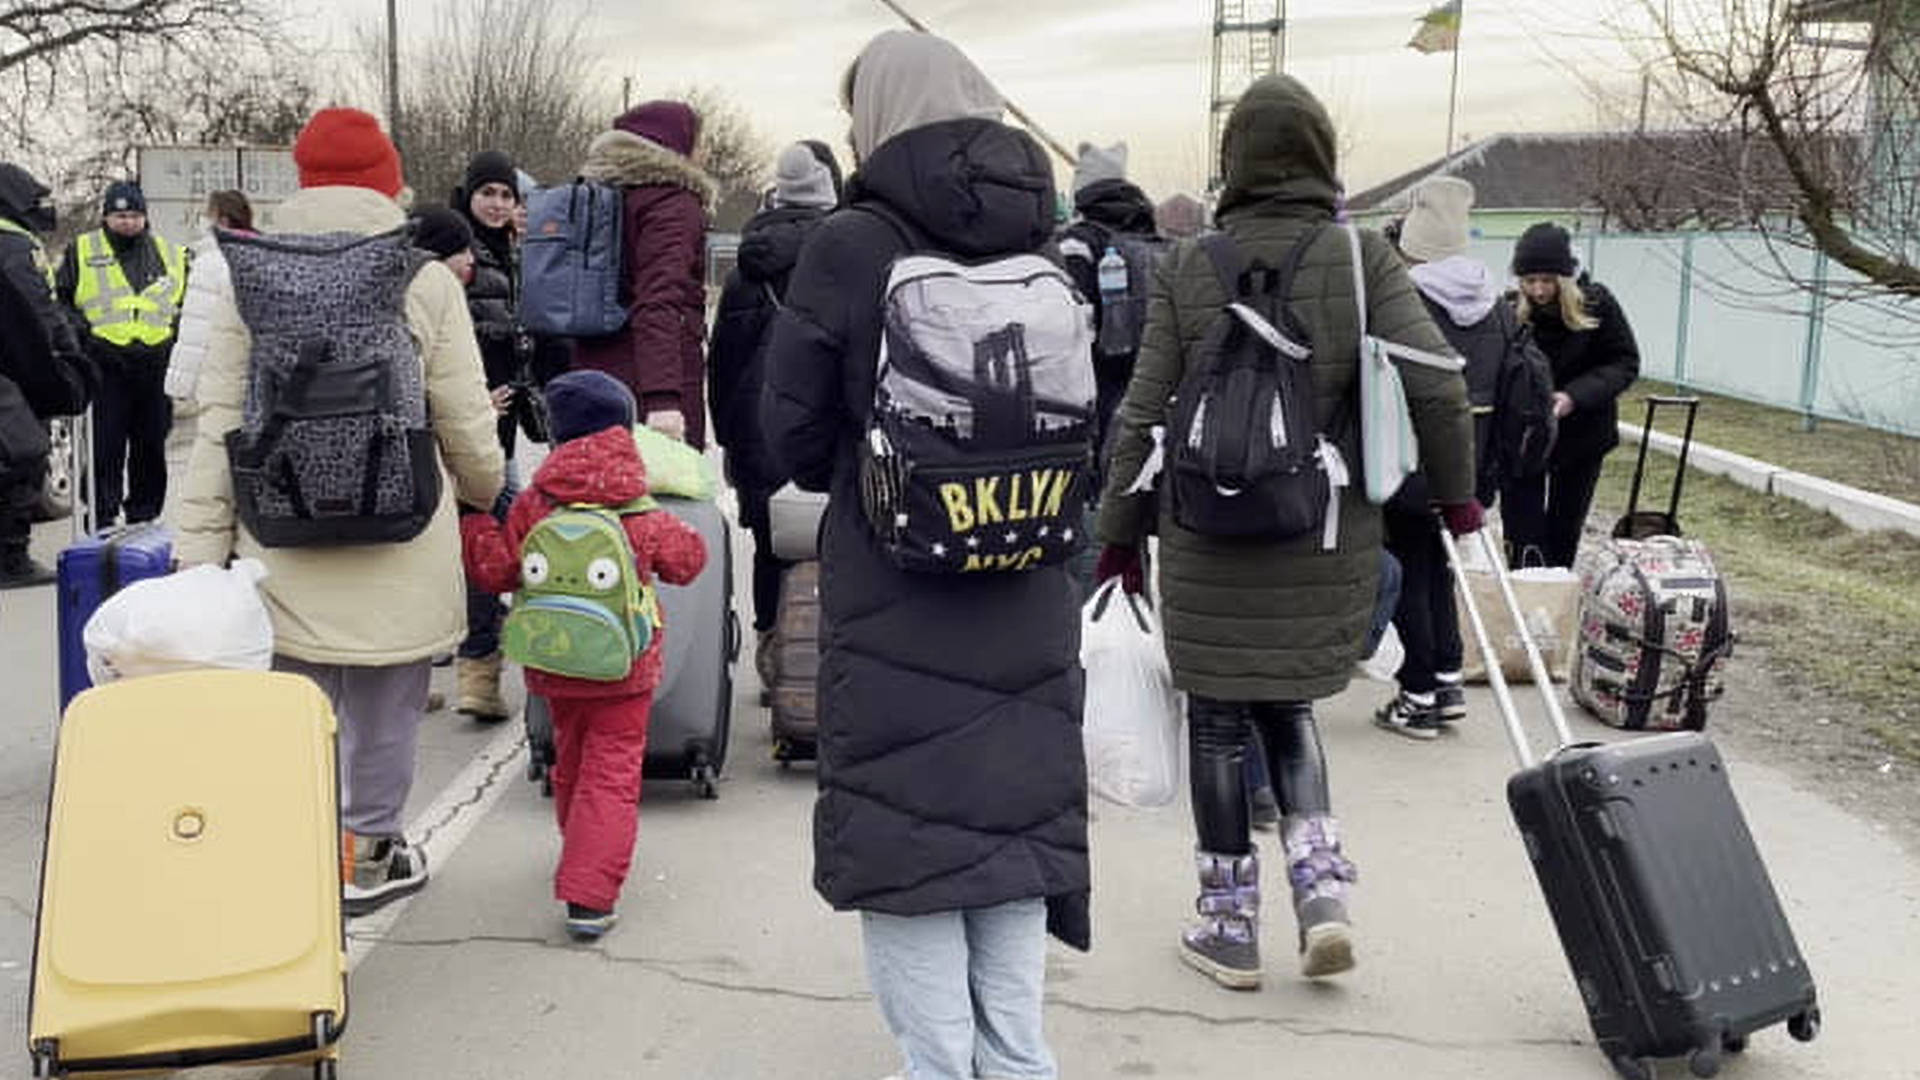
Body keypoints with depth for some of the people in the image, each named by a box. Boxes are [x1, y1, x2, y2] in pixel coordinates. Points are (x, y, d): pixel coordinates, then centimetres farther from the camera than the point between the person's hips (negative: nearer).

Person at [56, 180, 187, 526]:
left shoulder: (170, 253, 13)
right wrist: (80, 330, -4)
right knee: (104, 449, -4)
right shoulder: (81, 251, 7)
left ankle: (144, 517, 19)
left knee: (151, 446, 8)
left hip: (155, 365, 3)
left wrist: (175, 328, 7)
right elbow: (60, 301, 9)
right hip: (104, 366, -2)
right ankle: (101, 518, 1)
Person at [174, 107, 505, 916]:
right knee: (383, 704, 13)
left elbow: (217, 423, 0)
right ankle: (368, 851, 25)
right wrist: (488, 492, 19)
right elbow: (466, 422, -1)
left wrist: (199, 548, 3)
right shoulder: (426, 281, -4)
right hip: (399, 542, -1)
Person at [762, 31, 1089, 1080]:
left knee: (905, 843, 7)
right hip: (1028, 605, 5)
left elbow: (794, 434, -5)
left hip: (895, 610, -5)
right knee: (1014, 827, 16)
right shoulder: (1043, 245, 1)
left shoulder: (850, 247, -12)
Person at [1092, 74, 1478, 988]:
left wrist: (1120, 530, 8)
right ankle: (1321, 888, 7)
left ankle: (1229, 925, 18)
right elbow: (1435, 383, -12)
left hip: (1208, 538, -1)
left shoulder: (1187, 268, -4)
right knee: (1287, 705, 21)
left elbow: (1144, 414, -3)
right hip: (1328, 541, 2)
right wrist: (1456, 492, 4)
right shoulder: (1361, 259, -4)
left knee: (1219, 718, 11)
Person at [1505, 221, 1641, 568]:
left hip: (1583, 436, 1)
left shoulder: (1596, 304, -12)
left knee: (1565, 529, 15)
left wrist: (1576, 396, -24)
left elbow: (1625, 363, -8)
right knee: (1524, 538, -4)